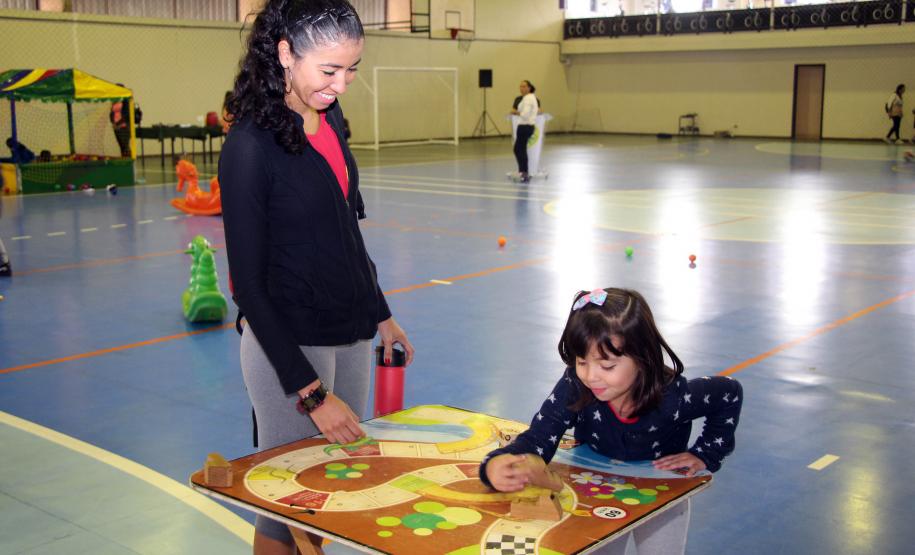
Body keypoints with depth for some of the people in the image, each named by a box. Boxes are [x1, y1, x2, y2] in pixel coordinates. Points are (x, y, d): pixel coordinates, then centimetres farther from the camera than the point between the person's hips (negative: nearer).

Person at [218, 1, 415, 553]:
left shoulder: (329, 115, 3)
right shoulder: (251, 145, -18)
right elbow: (248, 284, -17)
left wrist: (380, 314, 19)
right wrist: (310, 392, -19)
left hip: (351, 334, 7)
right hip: (290, 342, -7)